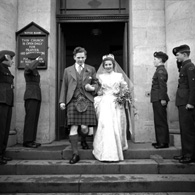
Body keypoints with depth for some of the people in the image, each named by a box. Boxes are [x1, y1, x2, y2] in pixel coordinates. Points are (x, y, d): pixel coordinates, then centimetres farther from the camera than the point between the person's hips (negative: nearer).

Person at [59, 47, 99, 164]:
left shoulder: (91, 69, 15)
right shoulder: (68, 70, 16)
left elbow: (96, 83, 18)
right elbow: (64, 87, 14)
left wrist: (93, 88, -6)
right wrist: (62, 101, 5)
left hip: (87, 101, 0)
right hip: (73, 101, 1)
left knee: (84, 127, -5)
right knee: (73, 128, -4)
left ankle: (84, 141, 30)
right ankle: (75, 154, 5)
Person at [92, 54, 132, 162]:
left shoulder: (119, 75, 11)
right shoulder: (100, 76, 11)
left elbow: (125, 88, 11)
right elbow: (97, 91, 10)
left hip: (116, 104, 1)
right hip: (104, 104, 0)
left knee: (116, 127, 1)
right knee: (105, 126, -10)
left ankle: (118, 150, 19)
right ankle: (107, 153, -1)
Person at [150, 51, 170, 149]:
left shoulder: (161, 70, -12)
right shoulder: (160, 70, 18)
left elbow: (163, 85, -19)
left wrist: (163, 98, -23)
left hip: (159, 100, -10)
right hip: (157, 99, 10)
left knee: (161, 121, -4)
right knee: (158, 121, 14)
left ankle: (164, 142, 4)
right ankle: (160, 141, 23)